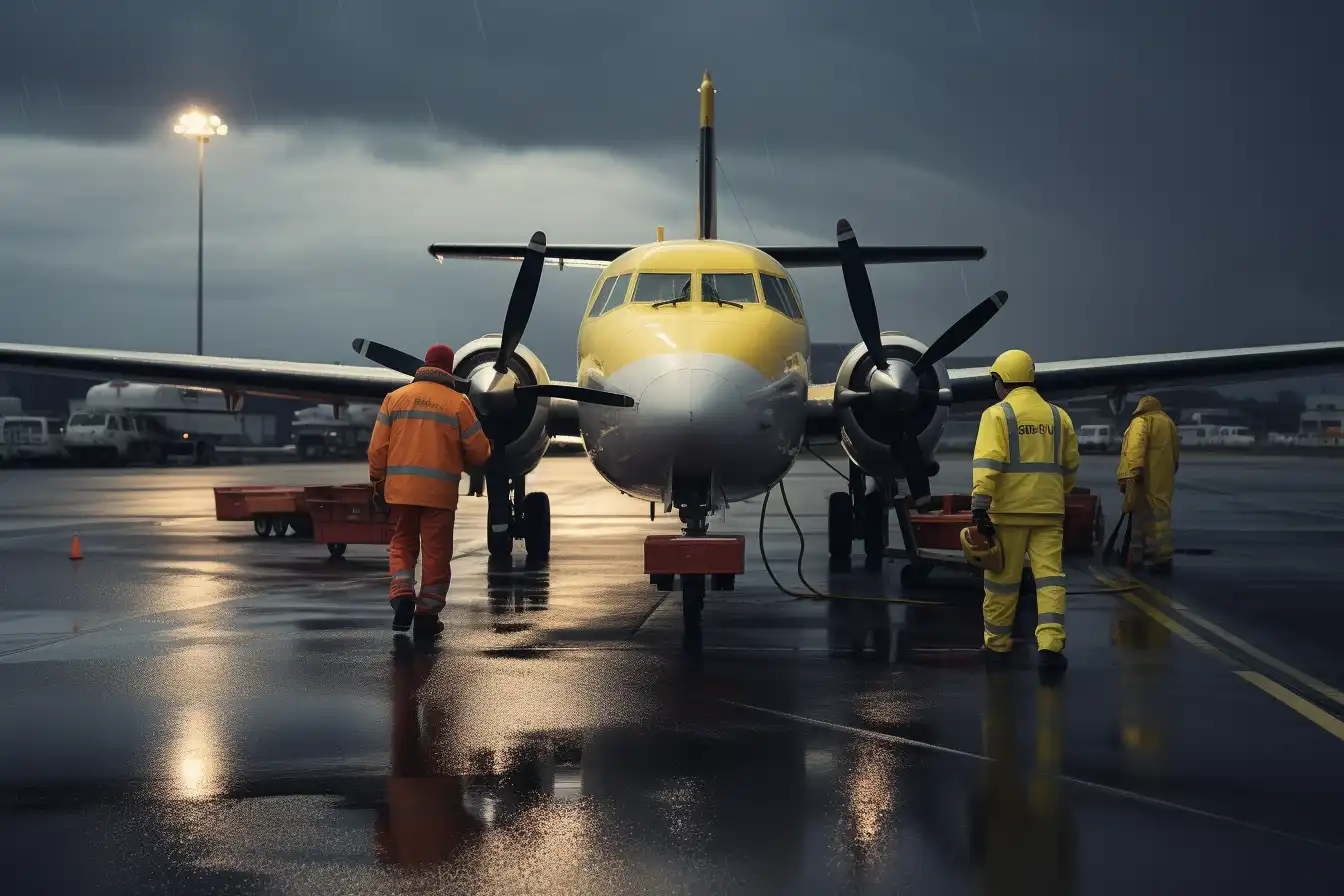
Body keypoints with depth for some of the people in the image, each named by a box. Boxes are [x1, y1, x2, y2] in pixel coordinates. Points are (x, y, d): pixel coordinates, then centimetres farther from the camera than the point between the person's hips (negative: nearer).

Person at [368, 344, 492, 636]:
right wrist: (465, 461, 21)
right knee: (436, 551, 7)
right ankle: (427, 613, 8)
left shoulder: (396, 397, 4)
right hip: (440, 491, -2)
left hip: (401, 488, 2)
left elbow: (378, 447, 3)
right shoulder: (458, 402, -3)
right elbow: (479, 451, -1)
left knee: (402, 544, 15)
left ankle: (402, 594, -7)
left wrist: (378, 481, 14)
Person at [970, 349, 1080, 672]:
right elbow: (1070, 466, 19)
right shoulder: (1058, 416, 12)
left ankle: (997, 645, 19)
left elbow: (987, 462, -15)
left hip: (1009, 509, -3)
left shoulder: (997, 414, -3)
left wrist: (979, 507, -19)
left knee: (1002, 579, 8)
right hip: (1048, 510, 3)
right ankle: (1050, 644, -13)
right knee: (1049, 576, 0)